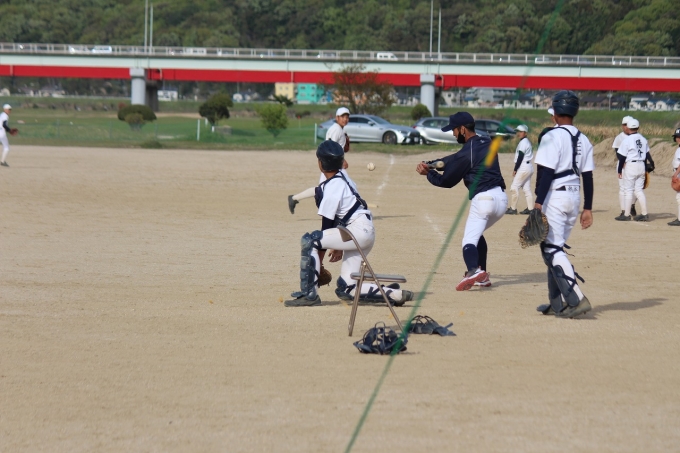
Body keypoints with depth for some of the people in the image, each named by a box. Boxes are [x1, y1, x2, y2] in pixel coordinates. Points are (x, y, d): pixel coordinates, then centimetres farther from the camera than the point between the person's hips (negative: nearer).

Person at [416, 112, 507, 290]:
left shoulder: (467, 153, -9)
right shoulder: (487, 143, 15)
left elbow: (447, 181, 0)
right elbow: (454, 160, 21)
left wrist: (428, 173, 15)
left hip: (483, 199, -8)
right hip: (501, 198, 8)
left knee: (469, 239, -14)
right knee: (477, 233, 27)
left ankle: (474, 270, -42)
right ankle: (482, 276, 23)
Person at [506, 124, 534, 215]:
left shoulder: (523, 142, -13)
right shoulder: (527, 142, 17)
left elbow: (520, 157, -17)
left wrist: (515, 169, -13)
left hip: (523, 167, -10)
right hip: (528, 166, 10)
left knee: (514, 187, -8)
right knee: (527, 188, 9)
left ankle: (513, 208, -7)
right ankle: (530, 208, 7)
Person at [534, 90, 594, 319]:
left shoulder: (552, 137, -12)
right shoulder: (583, 140, 10)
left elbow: (547, 173, -17)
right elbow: (588, 177, 10)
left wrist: (538, 204, -17)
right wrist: (588, 209, 13)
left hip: (555, 196, -8)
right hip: (574, 197, 8)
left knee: (552, 249, -8)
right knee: (554, 248, 18)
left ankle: (576, 299, -20)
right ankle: (557, 303, 19)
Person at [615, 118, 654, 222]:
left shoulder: (627, 140, -11)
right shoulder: (643, 139, 7)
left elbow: (622, 157, -10)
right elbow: (647, 154, 12)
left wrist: (619, 170, -3)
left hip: (630, 166, -6)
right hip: (641, 166, 6)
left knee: (628, 190, 0)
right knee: (639, 190, 10)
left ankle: (626, 214, 2)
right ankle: (644, 214, 7)